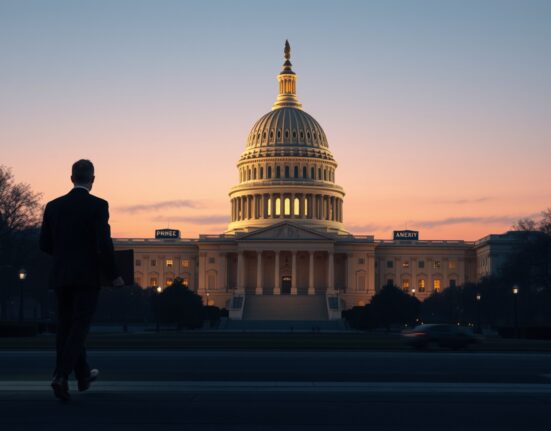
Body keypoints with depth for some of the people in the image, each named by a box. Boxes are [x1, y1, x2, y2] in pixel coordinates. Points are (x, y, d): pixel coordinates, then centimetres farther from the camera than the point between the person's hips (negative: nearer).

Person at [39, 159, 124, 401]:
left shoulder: (54, 206, 4)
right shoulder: (98, 206, -9)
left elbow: (45, 244, 7)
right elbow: (104, 244, -15)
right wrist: (114, 276, -4)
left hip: (61, 276, 5)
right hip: (87, 276, -5)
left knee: (66, 326, 15)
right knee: (79, 327, -1)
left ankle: (83, 375, 28)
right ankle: (61, 376, -16)